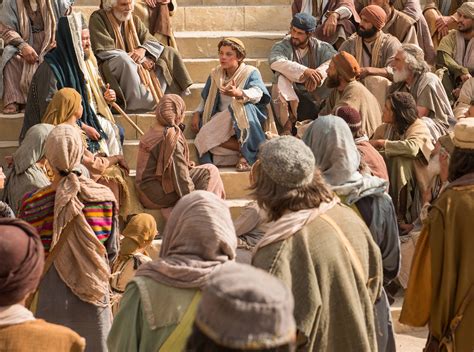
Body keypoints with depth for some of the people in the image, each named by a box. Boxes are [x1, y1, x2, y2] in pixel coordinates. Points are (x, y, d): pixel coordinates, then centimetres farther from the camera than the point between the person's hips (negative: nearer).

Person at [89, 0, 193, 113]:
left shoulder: (134, 20, 10)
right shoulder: (98, 18, -10)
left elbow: (153, 42, 6)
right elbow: (104, 51, -19)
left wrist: (143, 49, -20)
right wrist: (139, 59, -21)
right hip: (109, 68, -7)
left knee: (169, 52, -1)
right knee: (124, 60, -40)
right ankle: (138, 104, -31)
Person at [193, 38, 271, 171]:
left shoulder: (250, 72, 0)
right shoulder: (215, 75, 15)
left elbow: (257, 94, -21)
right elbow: (205, 99, 25)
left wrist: (238, 93, -42)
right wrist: (197, 114, 4)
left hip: (247, 122, -4)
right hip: (222, 121, 4)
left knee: (239, 107, -39)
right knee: (204, 136, -29)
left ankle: (246, 153, -27)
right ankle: (245, 150, -22)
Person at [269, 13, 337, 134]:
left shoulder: (321, 47, 5)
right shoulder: (282, 46, -1)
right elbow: (275, 61, -26)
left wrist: (318, 73, -34)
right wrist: (305, 71, -37)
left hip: (314, 97, 1)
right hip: (289, 97, -1)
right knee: (280, 78, -30)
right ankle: (287, 124, -27)